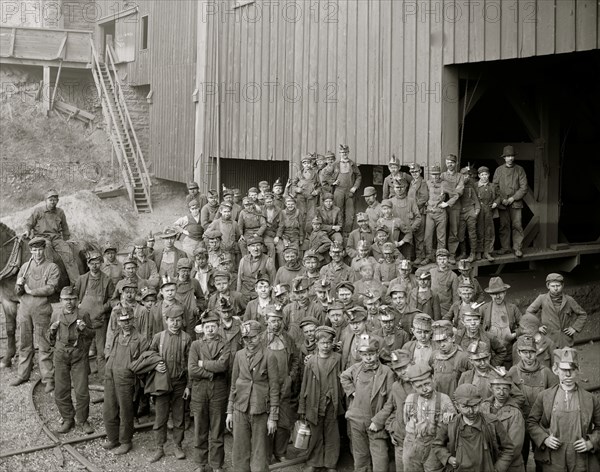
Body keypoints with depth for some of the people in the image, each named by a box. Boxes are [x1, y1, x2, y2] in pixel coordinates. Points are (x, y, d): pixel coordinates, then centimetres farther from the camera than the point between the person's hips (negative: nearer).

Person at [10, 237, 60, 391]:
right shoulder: (25, 267, 13)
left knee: (44, 346, -3)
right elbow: (17, 292, 11)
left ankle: (48, 379, 0)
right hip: (24, 309, 4)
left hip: (41, 310, -4)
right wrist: (19, 286, -12)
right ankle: (23, 375, 21)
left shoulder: (52, 267, 1)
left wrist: (31, 291, -7)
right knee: (24, 344, 10)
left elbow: (51, 288, -12)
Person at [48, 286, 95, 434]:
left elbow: (92, 335, 3)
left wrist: (84, 329, -17)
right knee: (61, 391, 6)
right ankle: (67, 420, 22)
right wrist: (52, 330, -5)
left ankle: (82, 420, 15)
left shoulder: (83, 315, -1)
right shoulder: (56, 316, 7)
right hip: (61, 356, 3)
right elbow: (51, 340, 16)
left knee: (82, 391, -2)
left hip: (79, 356, -2)